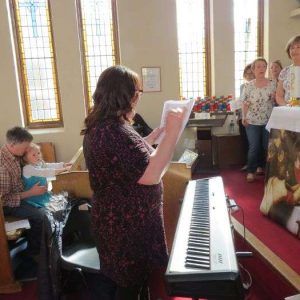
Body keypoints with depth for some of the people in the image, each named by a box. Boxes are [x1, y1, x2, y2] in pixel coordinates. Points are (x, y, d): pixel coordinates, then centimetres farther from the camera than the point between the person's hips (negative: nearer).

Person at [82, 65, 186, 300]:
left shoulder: (101, 126, 6)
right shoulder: (114, 132, -29)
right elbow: (151, 175, -34)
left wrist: (156, 135, 17)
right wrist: (172, 132, -32)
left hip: (120, 218, 10)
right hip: (127, 224, -10)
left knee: (128, 280, 28)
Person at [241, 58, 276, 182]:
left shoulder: (272, 84, 1)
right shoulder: (248, 86, 0)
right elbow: (245, 103, 0)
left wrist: (275, 97, -15)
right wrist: (244, 117, -11)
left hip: (268, 121, 1)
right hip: (252, 122, -1)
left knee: (268, 147, 6)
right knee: (254, 148, -1)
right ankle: (250, 171, 12)